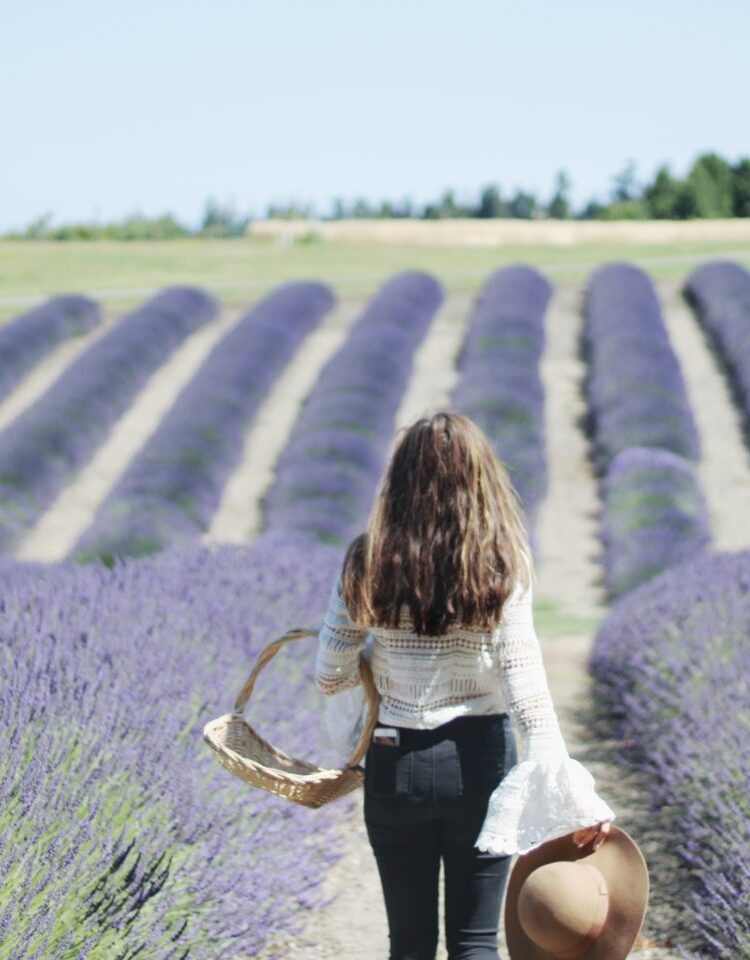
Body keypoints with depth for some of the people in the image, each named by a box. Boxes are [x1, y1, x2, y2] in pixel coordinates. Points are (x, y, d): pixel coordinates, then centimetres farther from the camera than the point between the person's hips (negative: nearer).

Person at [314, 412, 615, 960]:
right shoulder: (500, 564, -7)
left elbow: (330, 677, 0)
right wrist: (569, 794, -16)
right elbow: (524, 685, -14)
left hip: (395, 765, 1)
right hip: (479, 762, -1)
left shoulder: (367, 563, -3)